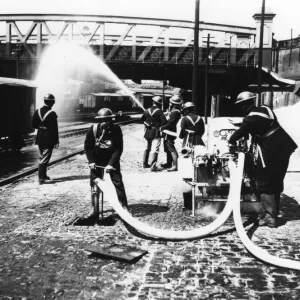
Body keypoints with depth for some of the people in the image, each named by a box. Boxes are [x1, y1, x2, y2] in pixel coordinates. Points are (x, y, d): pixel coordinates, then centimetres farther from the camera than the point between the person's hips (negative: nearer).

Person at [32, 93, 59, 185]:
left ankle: (43, 175, 29)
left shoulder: (37, 111, 1)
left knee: (42, 157, 19)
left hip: (40, 138, 7)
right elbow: (54, 129, -17)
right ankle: (42, 178, 3)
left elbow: (34, 125, 5)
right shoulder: (52, 114, -17)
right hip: (49, 139, -6)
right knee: (45, 159, 0)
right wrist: (56, 141, -12)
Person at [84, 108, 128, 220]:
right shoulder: (93, 129, -14)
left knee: (118, 182, -7)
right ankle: (94, 207, 19)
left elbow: (119, 148, -17)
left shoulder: (116, 129, -17)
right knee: (94, 183, 6)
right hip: (97, 160, 2)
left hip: (111, 160, -2)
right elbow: (88, 146, -6)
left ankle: (124, 206, 1)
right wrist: (91, 161, -14)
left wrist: (111, 164, -22)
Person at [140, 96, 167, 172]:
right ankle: (153, 166, -13)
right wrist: (160, 126, -1)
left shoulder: (147, 111, 6)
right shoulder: (159, 111, -11)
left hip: (147, 132, 6)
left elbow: (141, 119, 16)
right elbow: (164, 121, -18)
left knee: (147, 148, 19)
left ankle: (145, 163, 28)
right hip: (156, 132, -6)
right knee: (155, 149, -8)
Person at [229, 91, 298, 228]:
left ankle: (270, 217, 3)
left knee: (265, 184, 3)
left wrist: (231, 141, 16)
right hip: (283, 148, 8)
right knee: (276, 183, 17)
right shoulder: (265, 108, 9)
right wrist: (242, 125, 34)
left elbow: (240, 133, -4)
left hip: (271, 153, -8)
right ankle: (273, 212, 29)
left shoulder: (250, 119, -15)